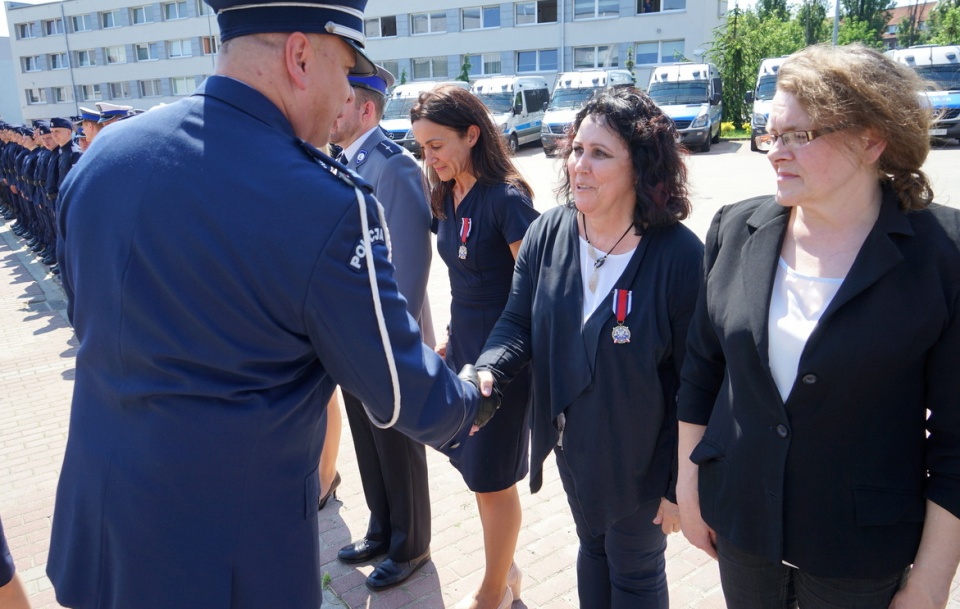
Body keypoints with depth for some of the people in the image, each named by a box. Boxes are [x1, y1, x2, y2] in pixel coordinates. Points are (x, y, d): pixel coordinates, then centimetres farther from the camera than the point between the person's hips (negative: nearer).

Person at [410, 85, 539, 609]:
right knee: (474, 469, 17)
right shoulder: (448, 197, 5)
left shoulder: (507, 198, -18)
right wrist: (452, 336, 14)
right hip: (463, 350, 7)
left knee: (492, 479, 7)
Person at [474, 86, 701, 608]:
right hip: (570, 443, 5)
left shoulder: (680, 255, -23)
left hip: (639, 458, -4)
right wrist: (487, 373, -26)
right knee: (591, 546, 28)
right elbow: (518, 323, -4)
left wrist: (679, 484, -13)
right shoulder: (548, 233, -9)